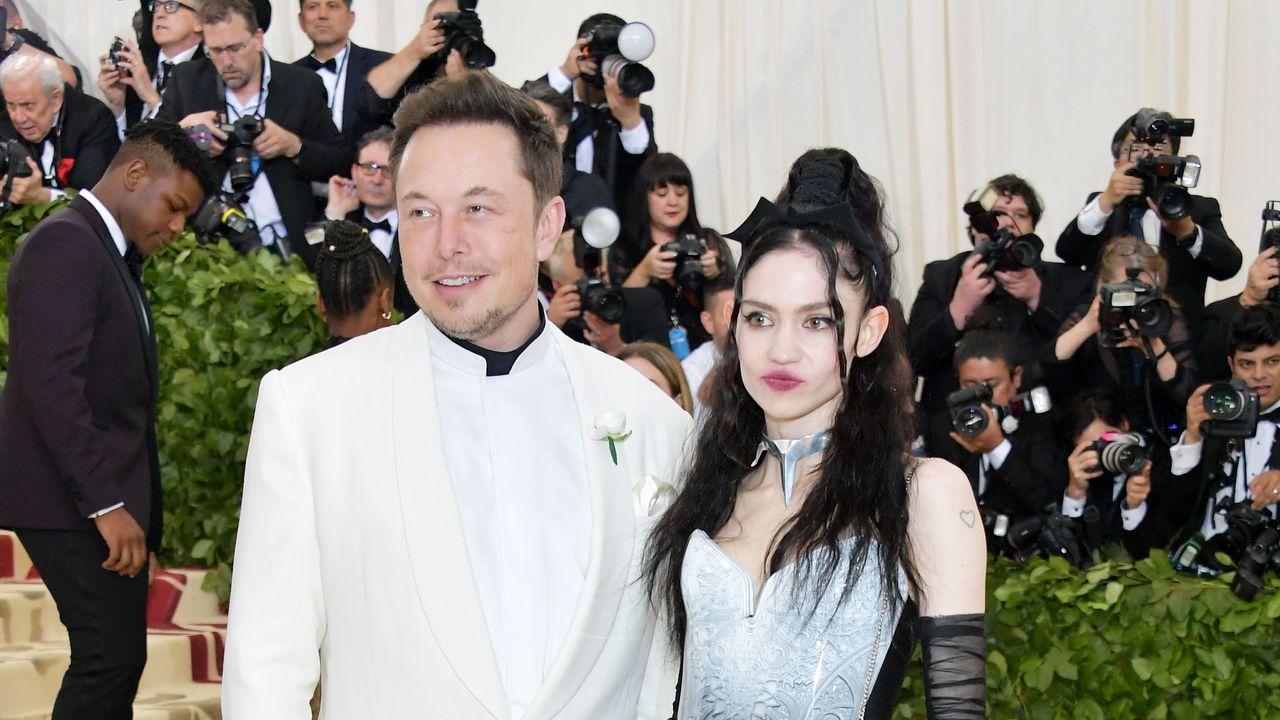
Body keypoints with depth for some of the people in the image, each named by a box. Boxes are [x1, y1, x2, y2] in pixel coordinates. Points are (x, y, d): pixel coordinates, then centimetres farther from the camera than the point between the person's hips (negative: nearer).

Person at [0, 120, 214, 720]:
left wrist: (127, 502, 9)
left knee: (117, 657, 9)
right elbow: (49, 383, -22)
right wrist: (105, 503, -24)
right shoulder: (65, 243, -12)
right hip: (72, 499, -10)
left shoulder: (112, 253, 18)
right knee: (112, 654, -12)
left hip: (106, 495, 10)